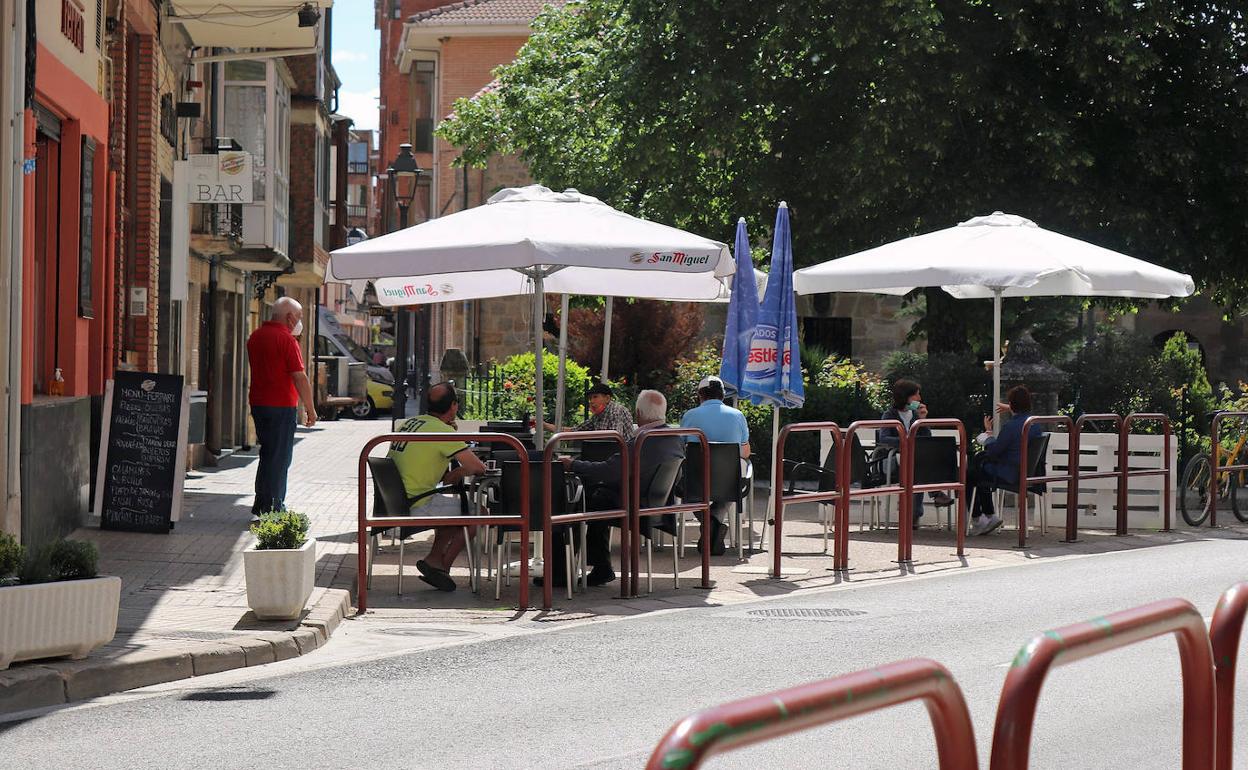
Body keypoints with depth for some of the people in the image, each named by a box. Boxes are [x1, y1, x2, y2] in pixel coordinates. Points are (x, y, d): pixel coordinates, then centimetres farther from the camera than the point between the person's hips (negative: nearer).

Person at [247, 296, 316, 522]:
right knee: (279, 458, -2)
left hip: (258, 403, 8)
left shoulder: (255, 336, 12)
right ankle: (270, 510, -1)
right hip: (282, 405, -8)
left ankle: (261, 508, 19)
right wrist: (310, 409, -10)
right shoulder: (286, 339, -14)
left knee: (269, 455, 16)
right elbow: (300, 377, -16)